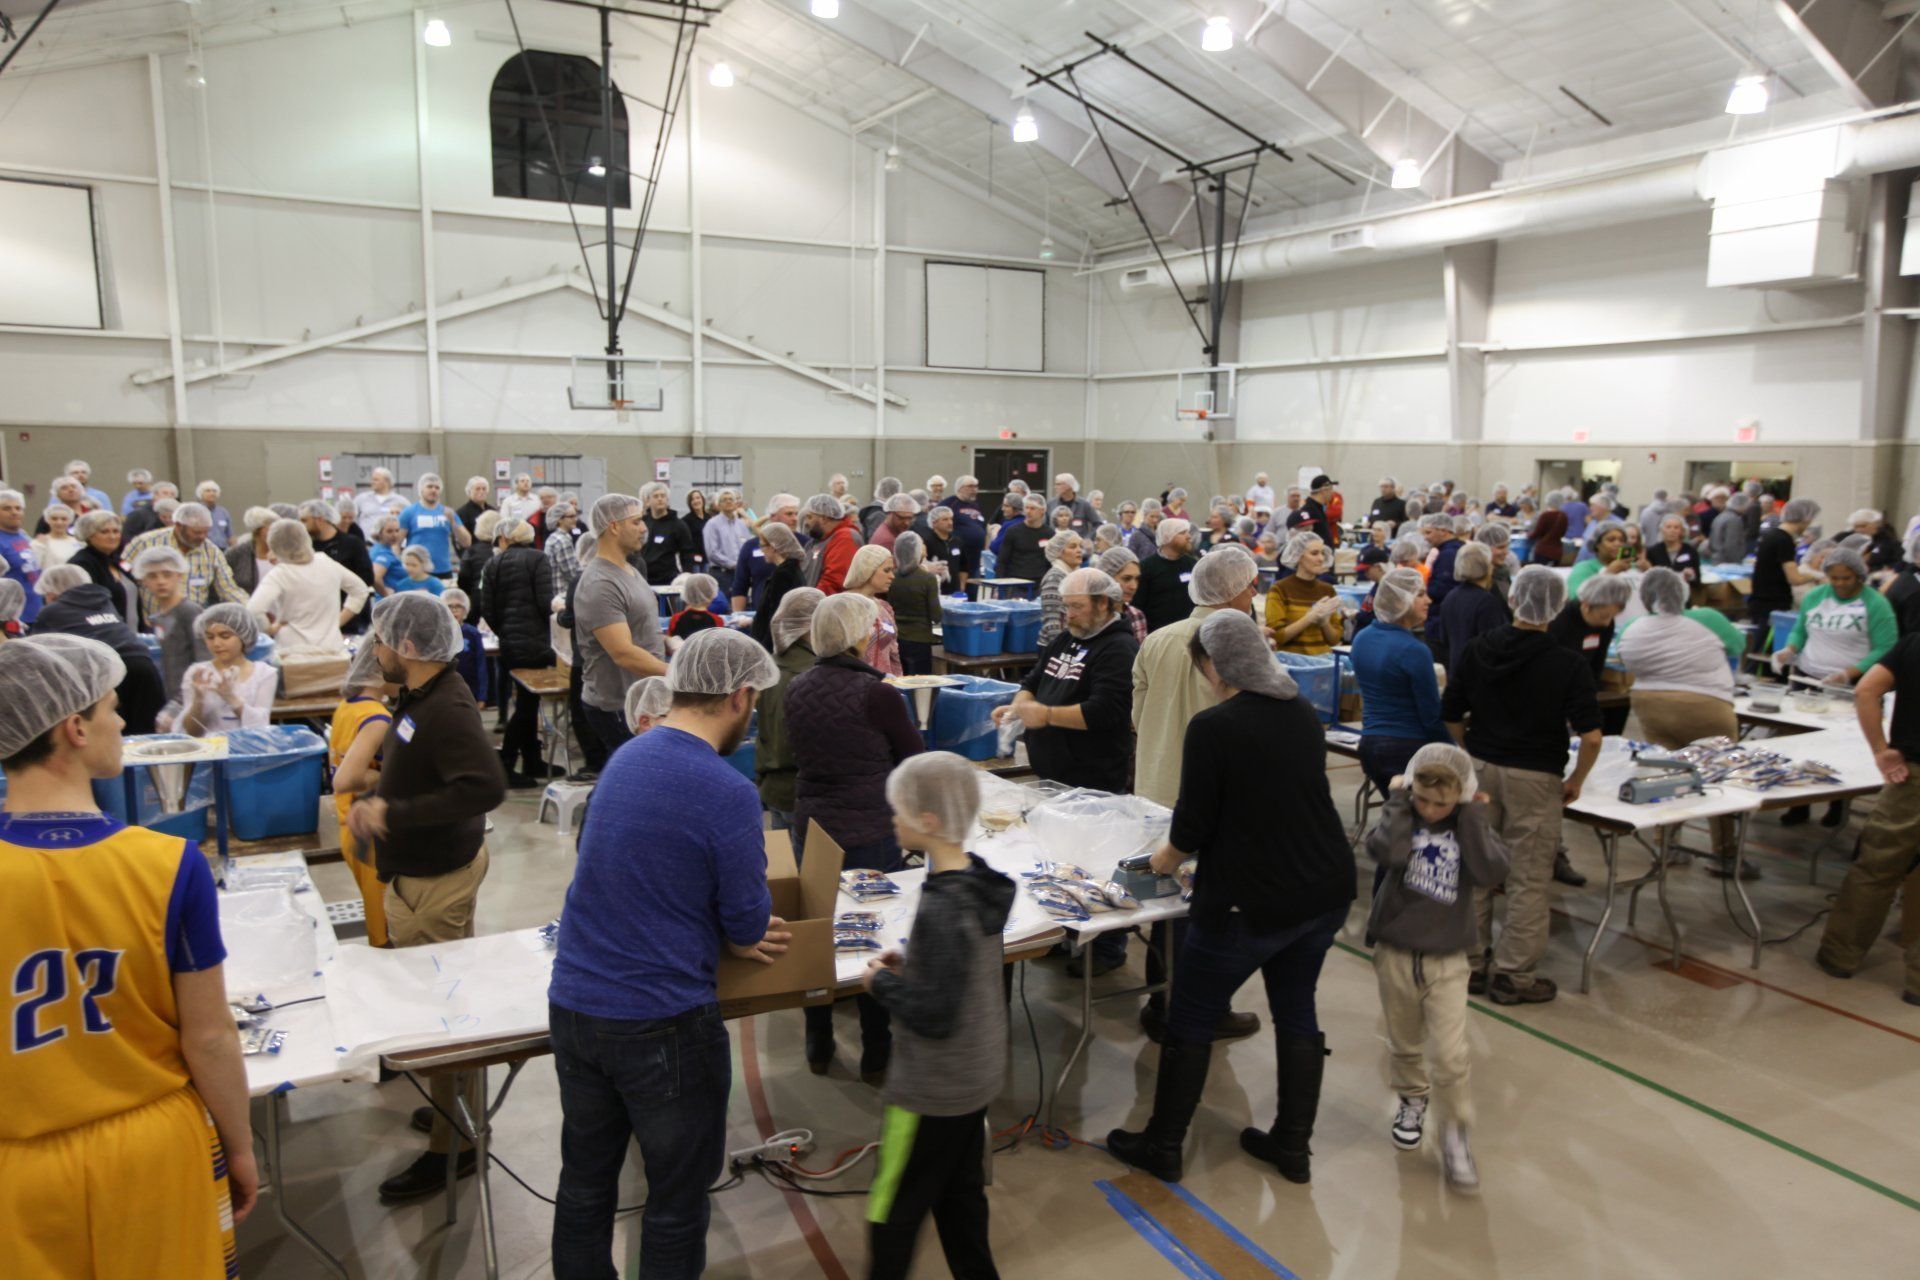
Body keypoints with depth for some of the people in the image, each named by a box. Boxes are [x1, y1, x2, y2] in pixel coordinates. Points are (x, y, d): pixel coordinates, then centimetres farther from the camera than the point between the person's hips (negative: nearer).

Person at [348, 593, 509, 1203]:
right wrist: (369, 801, 8)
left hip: (435, 882, -10)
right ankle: (455, 1107, 38)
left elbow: (486, 786, -37)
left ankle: (453, 1146, 12)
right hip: (418, 872, 10)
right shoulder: (420, 697, 6)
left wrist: (393, 813, -31)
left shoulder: (447, 710, -25)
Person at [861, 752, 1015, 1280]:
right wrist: (909, 965, 3)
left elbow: (933, 1016, -26)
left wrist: (881, 983, -13)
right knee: (961, 1193, 23)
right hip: (977, 1075, 8)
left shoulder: (941, 909, -30)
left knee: (893, 1211, 11)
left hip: (932, 1091, -8)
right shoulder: (979, 880, -3)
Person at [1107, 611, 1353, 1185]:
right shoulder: (1303, 715, 5)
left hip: (1249, 901, -7)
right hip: (1325, 891, 7)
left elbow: (1193, 825, -15)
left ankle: (1162, 1147, 22)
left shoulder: (1213, 727, -17)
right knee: (1296, 1011, 20)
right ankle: (1292, 1147, 30)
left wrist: (1168, 858, 7)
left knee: (1190, 1020, 9)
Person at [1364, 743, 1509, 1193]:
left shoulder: (1469, 827, -4)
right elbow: (1385, 851, -29)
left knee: (1450, 1057, -7)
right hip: (1395, 953, 1)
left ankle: (1456, 1133, 14)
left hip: (1447, 961, -1)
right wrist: (1398, 801, -19)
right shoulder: (1402, 817, -6)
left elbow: (1490, 873, -22)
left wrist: (1472, 816, -19)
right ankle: (1412, 1099, 45)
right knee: (1404, 1045, 17)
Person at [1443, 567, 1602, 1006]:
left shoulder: (1477, 650, -4)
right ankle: (1515, 975, 15)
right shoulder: (1568, 665, -12)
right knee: (1528, 879, 8)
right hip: (1534, 777, -3)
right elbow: (1591, 735, -18)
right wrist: (1575, 782, -3)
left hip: (1480, 769, 3)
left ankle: (1471, 964, 24)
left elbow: (1451, 715, 2)